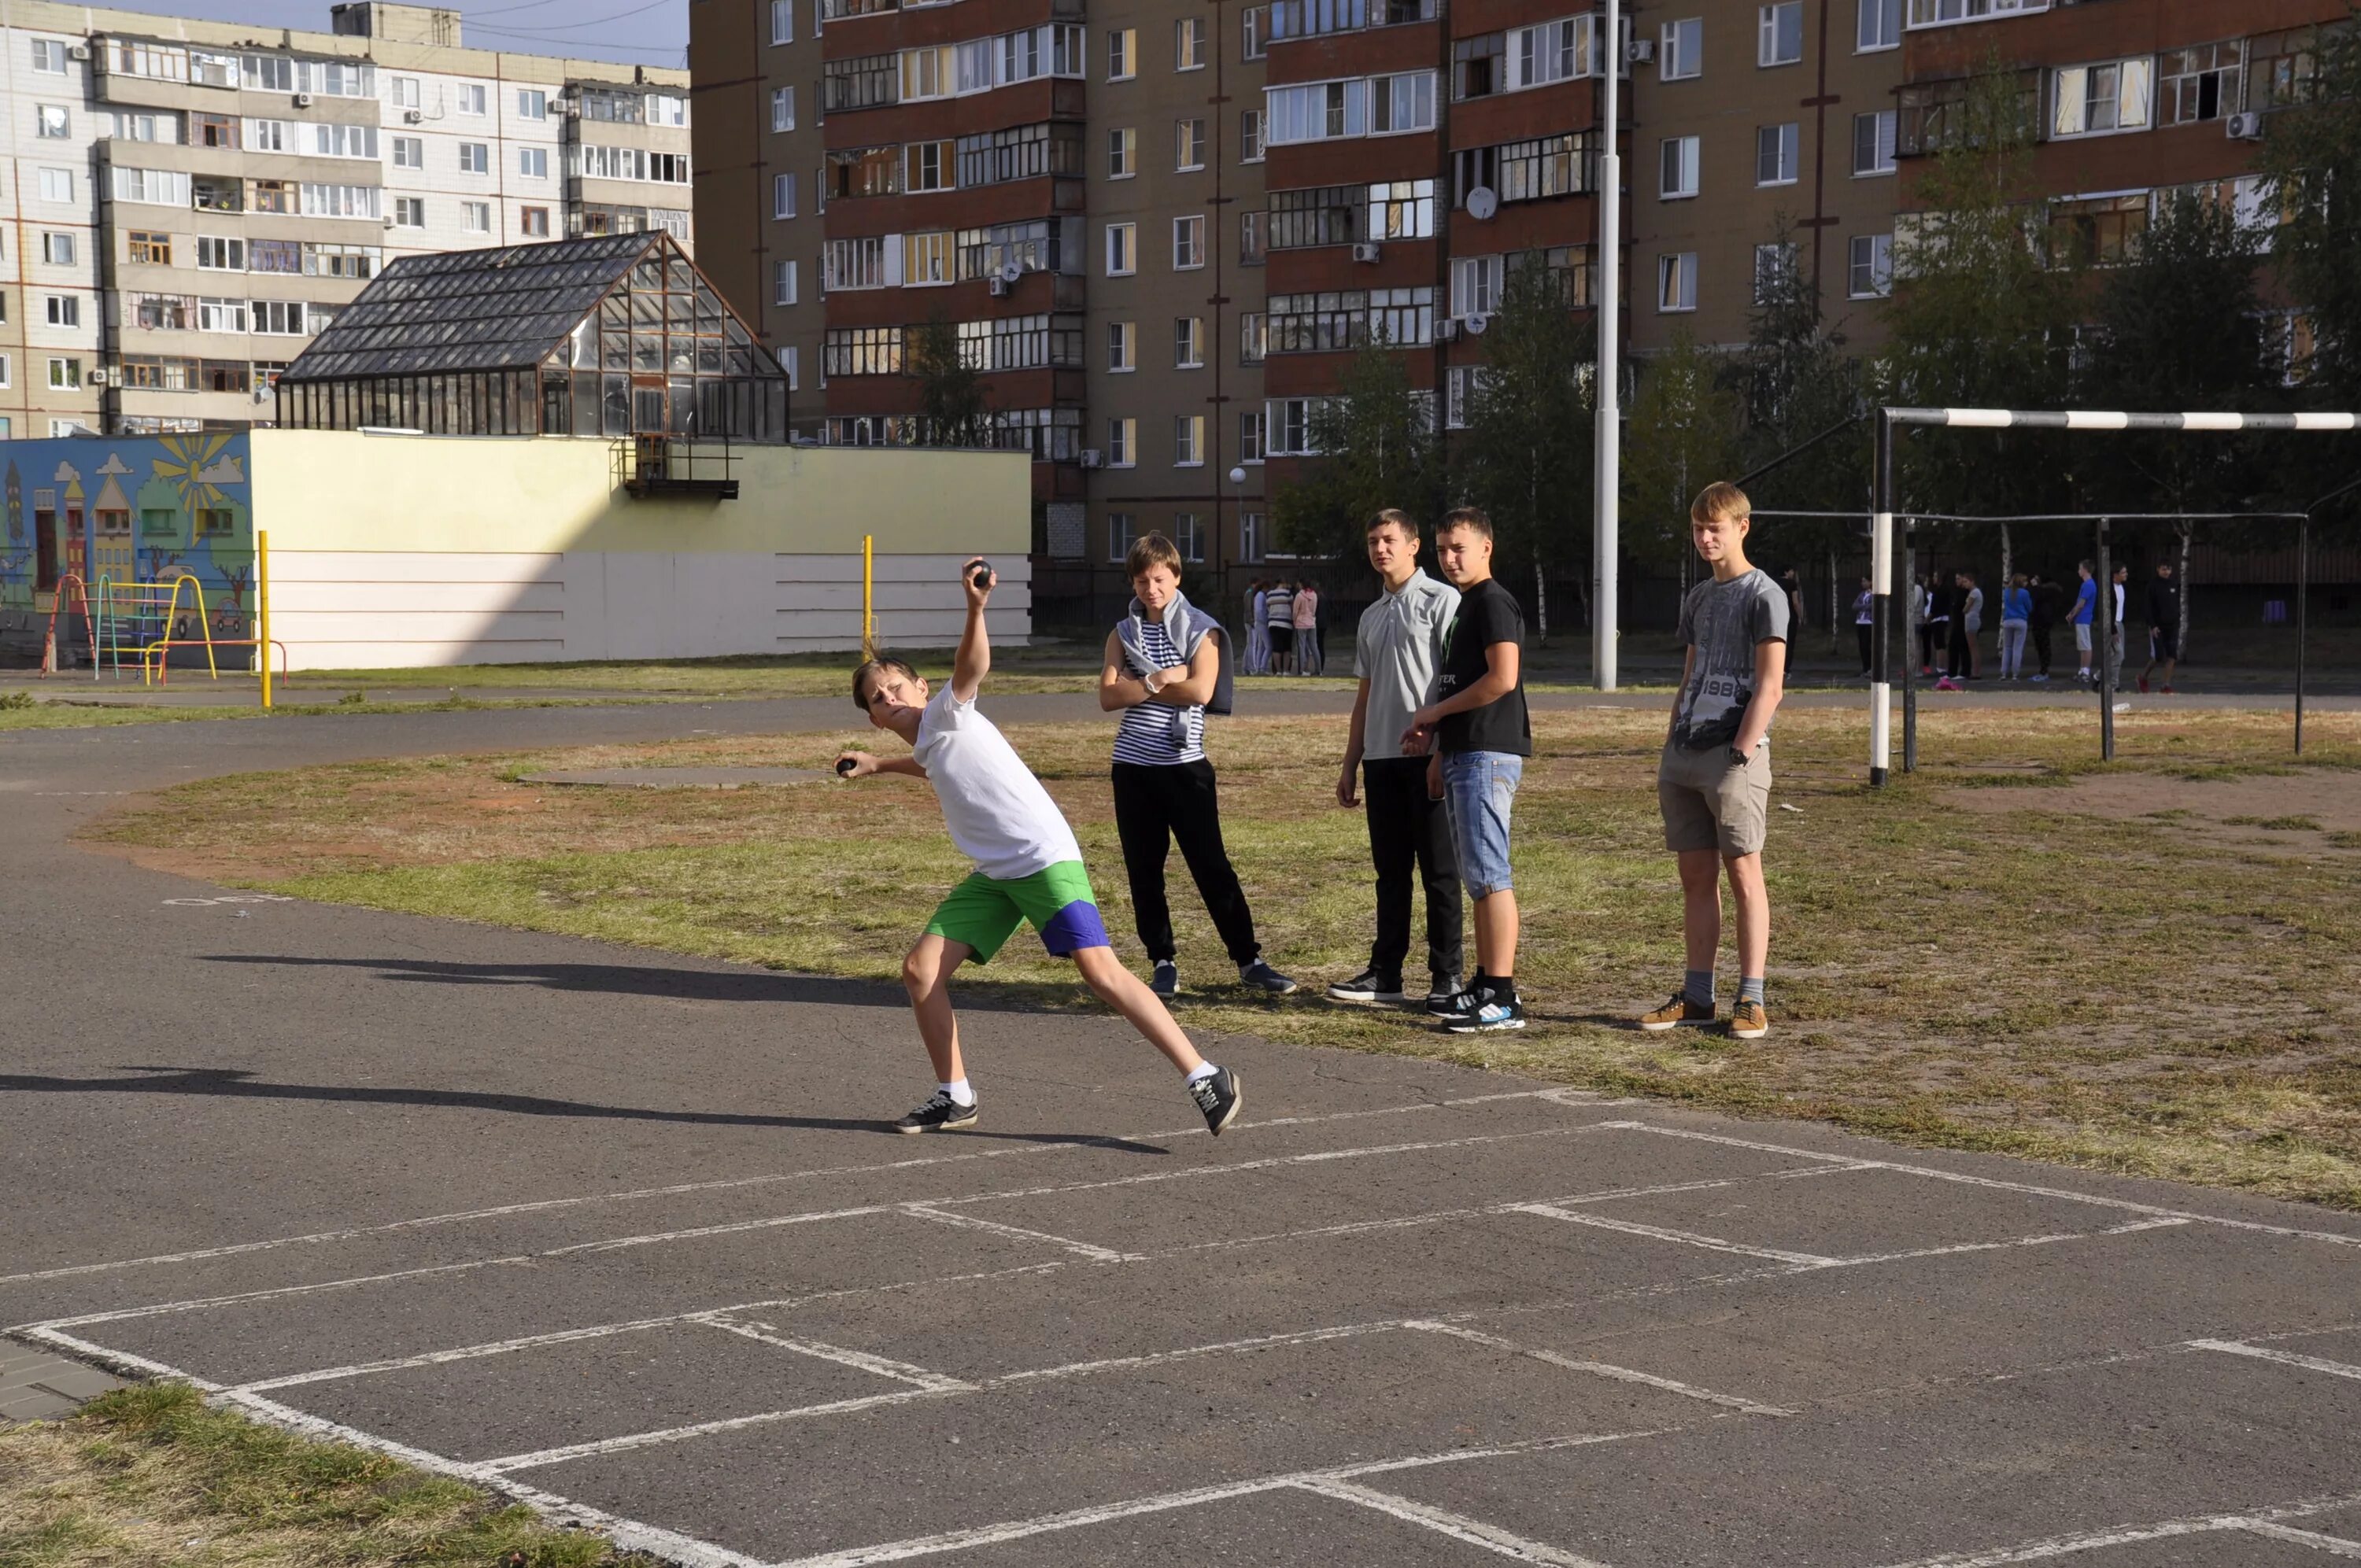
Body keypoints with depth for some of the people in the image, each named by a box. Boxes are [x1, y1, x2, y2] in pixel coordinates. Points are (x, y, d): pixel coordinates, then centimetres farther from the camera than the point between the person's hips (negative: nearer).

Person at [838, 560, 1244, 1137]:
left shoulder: (946, 713, -4)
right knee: (920, 970, 0)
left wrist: (975, 609, -44)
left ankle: (1207, 1079, -22)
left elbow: (973, 667, -27)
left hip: (1045, 857, -9)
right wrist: (878, 766, 49)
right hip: (994, 874, 9)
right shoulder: (927, 744, 19)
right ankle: (954, 1097, 14)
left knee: (1099, 969, -22)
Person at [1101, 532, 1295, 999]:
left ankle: (1249, 961, 3)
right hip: (1134, 766, 4)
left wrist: (1140, 686, -9)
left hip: (1185, 765, -3)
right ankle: (1163, 964, 15)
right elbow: (1109, 697, -3)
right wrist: (1159, 681, -13)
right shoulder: (1123, 634, 9)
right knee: (1144, 872, 6)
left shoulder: (1201, 630, 0)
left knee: (1212, 867, -3)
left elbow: (1201, 691, -15)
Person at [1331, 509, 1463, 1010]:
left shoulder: (1441, 601, -4)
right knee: (1390, 870, 10)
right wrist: (1349, 765, 18)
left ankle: (1447, 977, 2)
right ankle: (1386, 974, 14)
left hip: (1429, 755, -7)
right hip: (1381, 757, 7)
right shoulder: (1371, 617, 19)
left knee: (1439, 870, -2)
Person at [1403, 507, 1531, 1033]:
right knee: (1477, 877, 12)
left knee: (1489, 874, -11)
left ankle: (1503, 998, -12)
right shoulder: (1466, 606, 21)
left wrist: (1435, 712, -11)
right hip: (1465, 755, 11)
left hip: (1488, 755, -11)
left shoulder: (1494, 602, -10)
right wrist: (1439, 748, 20)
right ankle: (1485, 984, 16)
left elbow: (1502, 678, -21)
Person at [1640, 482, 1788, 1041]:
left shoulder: (1763, 596, -5)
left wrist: (1741, 756, -17)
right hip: (1684, 756, 7)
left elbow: (1770, 685, -11)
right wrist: (1670, 752, 14)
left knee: (1743, 872, -5)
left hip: (1732, 754, -7)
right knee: (1696, 875, 8)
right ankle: (1697, 996, 13)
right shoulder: (1697, 598, 18)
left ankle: (1751, 1000, -2)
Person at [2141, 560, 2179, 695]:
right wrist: (2153, 626, -16)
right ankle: (2143, 676, 18)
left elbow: (2178, 605, 16)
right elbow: (2149, 608, -9)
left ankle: (2167, 685, 0)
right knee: (2157, 656, -7)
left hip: (2172, 626, 4)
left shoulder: (2175, 586, 8)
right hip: (2158, 627, -4)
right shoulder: (2153, 586, -6)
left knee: (2172, 656, -4)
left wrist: (2178, 622, 11)